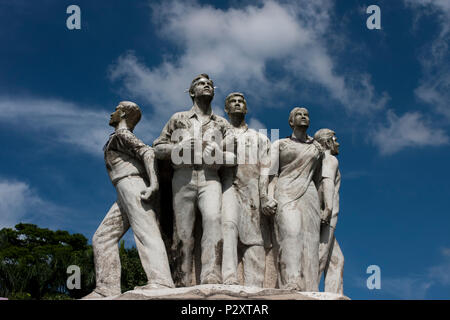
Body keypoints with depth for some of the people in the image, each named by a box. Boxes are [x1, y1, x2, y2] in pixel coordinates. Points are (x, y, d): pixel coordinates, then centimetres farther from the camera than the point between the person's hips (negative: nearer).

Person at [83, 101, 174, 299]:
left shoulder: (122, 133, 5)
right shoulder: (120, 140, 34)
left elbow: (148, 153, -10)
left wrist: (153, 184, -22)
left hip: (132, 185, -9)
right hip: (126, 196, 9)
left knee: (144, 231, -26)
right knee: (103, 238, 3)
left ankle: (161, 281, -44)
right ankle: (107, 289, -8)